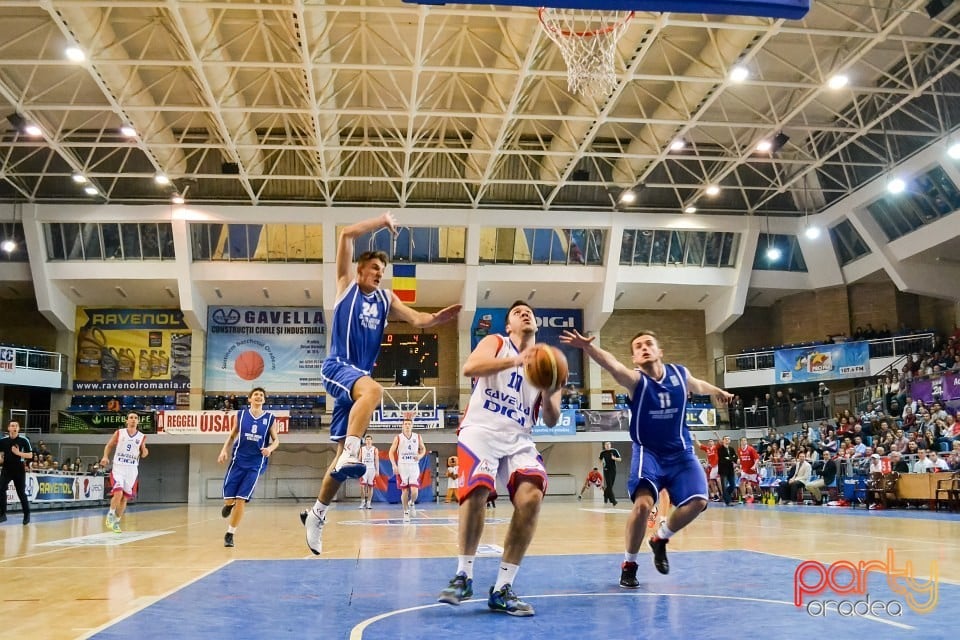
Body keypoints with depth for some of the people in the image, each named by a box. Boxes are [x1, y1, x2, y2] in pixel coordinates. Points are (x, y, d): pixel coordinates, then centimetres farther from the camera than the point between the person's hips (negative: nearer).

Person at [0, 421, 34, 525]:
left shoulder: (24, 440, -8)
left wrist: (18, 453, -19)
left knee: (21, 493, 5)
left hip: (19, 470, -2)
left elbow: (30, 455, -6)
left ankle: (27, 514, 20)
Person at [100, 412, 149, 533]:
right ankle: (111, 514, 6)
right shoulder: (119, 433, 0)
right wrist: (105, 456, -9)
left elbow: (142, 455, 13)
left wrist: (144, 453, -10)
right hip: (118, 468, -2)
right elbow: (109, 446, 9)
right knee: (118, 493, -19)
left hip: (132, 470, 2)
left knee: (124, 498, 6)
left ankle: (116, 521, 22)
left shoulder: (142, 437, 4)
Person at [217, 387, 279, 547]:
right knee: (228, 498, -2)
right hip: (238, 461, 1)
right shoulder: (241, 414, 3)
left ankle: (230, 534, 7)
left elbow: (276, 440, 5)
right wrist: (224, 450, -1)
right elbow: (232, 435, 12)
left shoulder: (270, 418, 1)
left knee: (241, 499, -8)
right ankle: (229, 504, 37)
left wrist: (270, 448, -16)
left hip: (255, 464, -1)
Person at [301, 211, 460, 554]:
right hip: (337, 367, -6)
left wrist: (437, 318, -18)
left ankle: (316, 513, 19)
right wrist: (383, 221, -3)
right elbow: (346, 234, -3)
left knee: (344, 454, 6)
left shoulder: (386, 299, 16)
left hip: (359, 376, 6)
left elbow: (417, 319, 3)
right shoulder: (347, 284, 5)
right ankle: (351, 454, -41)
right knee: (373, 389, -39)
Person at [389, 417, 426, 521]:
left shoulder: (418, 437, 3)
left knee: (414, 491, -10)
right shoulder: (398, 437, -2)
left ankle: (412, 504, 22)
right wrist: (394, 465, -11)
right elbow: (391, 452, 0)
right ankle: (406, 512, 17)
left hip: (414, 467, 1)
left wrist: (420, 455, -6)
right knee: (405, 491, 2)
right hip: (402, 467, -1)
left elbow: (423, 448, 16)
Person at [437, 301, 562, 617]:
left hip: (519, 438, 4)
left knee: (531, 496, -20)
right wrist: (516, 360, -25)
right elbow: (469, 368, -15)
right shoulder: (495, 342, 8)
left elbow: (551, 421, 12)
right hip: (481, 430, -3)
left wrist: (549, 394, -9)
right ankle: (463, 576, -6)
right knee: (477, 490, -27)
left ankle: (502, 589, -9)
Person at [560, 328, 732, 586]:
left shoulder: (680, 374, -3)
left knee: (697, 502, -12)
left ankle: (661, 539, 17)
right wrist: (587, 347, -58)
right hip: (648, 452, -4)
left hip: (681, 452, 4)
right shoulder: (635, 379, -17)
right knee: (643, 504, -23)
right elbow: (611, 364, -39)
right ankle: (629, 564, -1)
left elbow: (697, 385, 23)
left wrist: (717, 391, 40)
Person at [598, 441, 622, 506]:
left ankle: (605, 497, 32)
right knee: (609, 485, -11)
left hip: (613, 470, 1)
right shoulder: (602, 452, 1)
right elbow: (601, 460, 19)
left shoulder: (614, 451, -3)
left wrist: (614, 458, -19)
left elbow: (620, 459, -1)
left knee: (610, 485, 8)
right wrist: (601, 464, -1)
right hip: (606, 470, -1)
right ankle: (613, 501, -12)